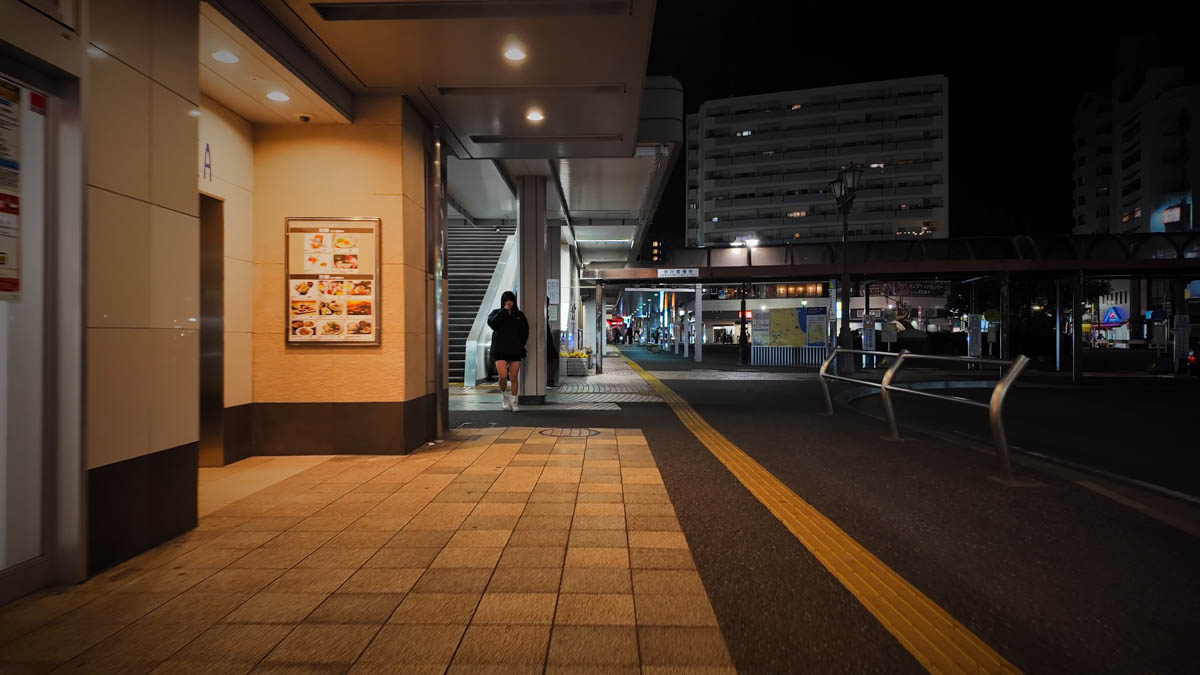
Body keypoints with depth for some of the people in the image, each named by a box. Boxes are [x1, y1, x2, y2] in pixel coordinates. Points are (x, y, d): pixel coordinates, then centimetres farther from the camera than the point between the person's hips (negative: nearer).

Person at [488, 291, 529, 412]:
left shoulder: (519, 315, 11)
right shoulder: (496, 313, 8)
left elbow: (525, 332, 14)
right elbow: (491, 323, -14)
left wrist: (521, 345, 2)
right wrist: (504, 311, -11)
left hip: (515, 351, 2)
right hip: (500, 350, -1)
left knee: (514, 378, 2)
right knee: (503, 376, -13)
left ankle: (514, 401, 14)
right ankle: (505, 397, 14)